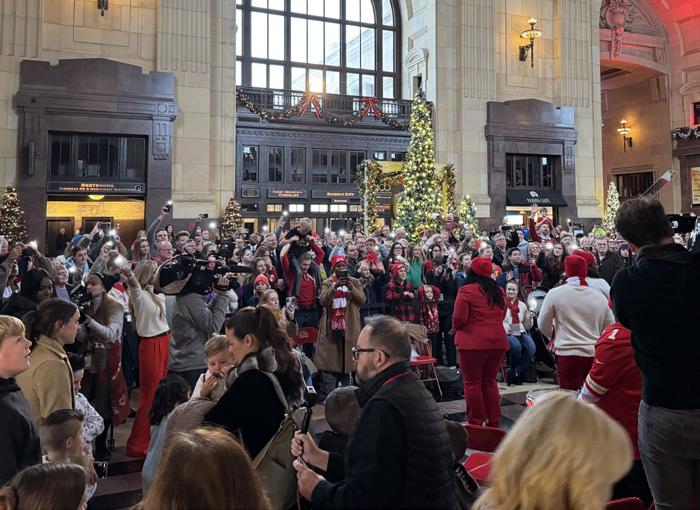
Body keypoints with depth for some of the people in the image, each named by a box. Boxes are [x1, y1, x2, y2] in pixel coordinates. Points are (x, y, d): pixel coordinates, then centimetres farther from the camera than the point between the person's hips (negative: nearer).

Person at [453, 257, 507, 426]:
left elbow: (459, 318, -12)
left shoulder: (466, 290, -9)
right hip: (498, 342, 6)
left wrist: (455, 327, 8)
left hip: (473, 342, -6)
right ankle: (493, 421, 19)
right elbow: (502, 315, 18)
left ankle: (476, 423, 7)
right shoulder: (499, 291, 10)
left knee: (472, 383, 4)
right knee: (490, 381, 16)